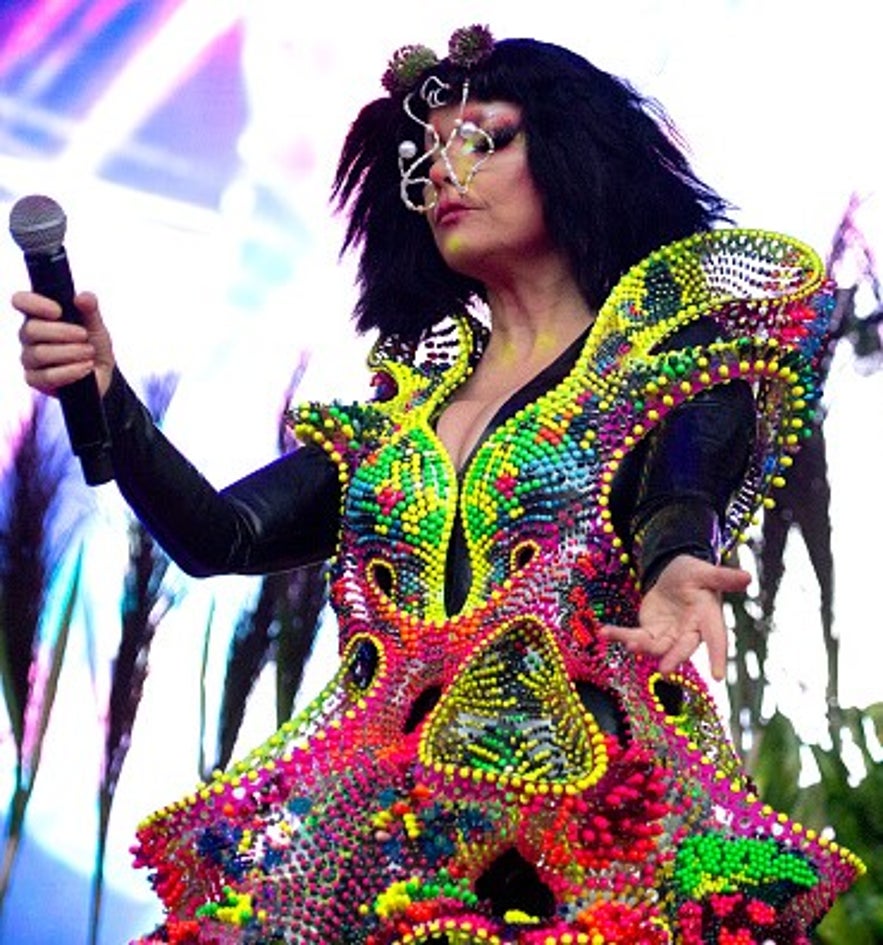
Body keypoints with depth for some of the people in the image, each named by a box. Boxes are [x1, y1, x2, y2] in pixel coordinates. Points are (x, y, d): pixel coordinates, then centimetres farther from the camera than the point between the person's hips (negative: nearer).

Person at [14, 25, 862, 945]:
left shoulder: (672, 353, 6)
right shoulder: (402, 405, 20)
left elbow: (678, 503, -15)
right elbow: (216, 537, 11)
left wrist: (675, 573, -39)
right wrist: (107, 397, -6)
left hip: (591, 814, -4)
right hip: (384, 834, 5)